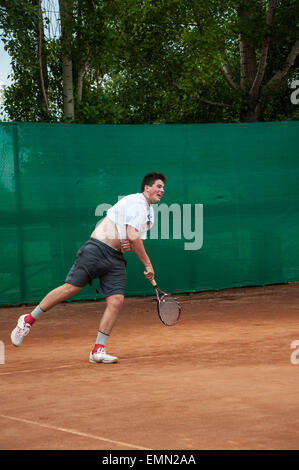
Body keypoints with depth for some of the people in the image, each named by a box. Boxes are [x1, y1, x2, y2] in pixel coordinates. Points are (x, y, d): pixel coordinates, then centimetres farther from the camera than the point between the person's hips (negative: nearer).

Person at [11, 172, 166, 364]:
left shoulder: (150, 214, 18)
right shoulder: (135, 202, -10)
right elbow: (133, 236, -17)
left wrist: (130, 245, 2)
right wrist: (148, 264, -11)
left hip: (116, 258, 8)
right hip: (97, 249, -8)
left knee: (116, 300, -9)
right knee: (70, 288, -11)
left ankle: (98, 350, -5)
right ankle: (29, 320, 5)